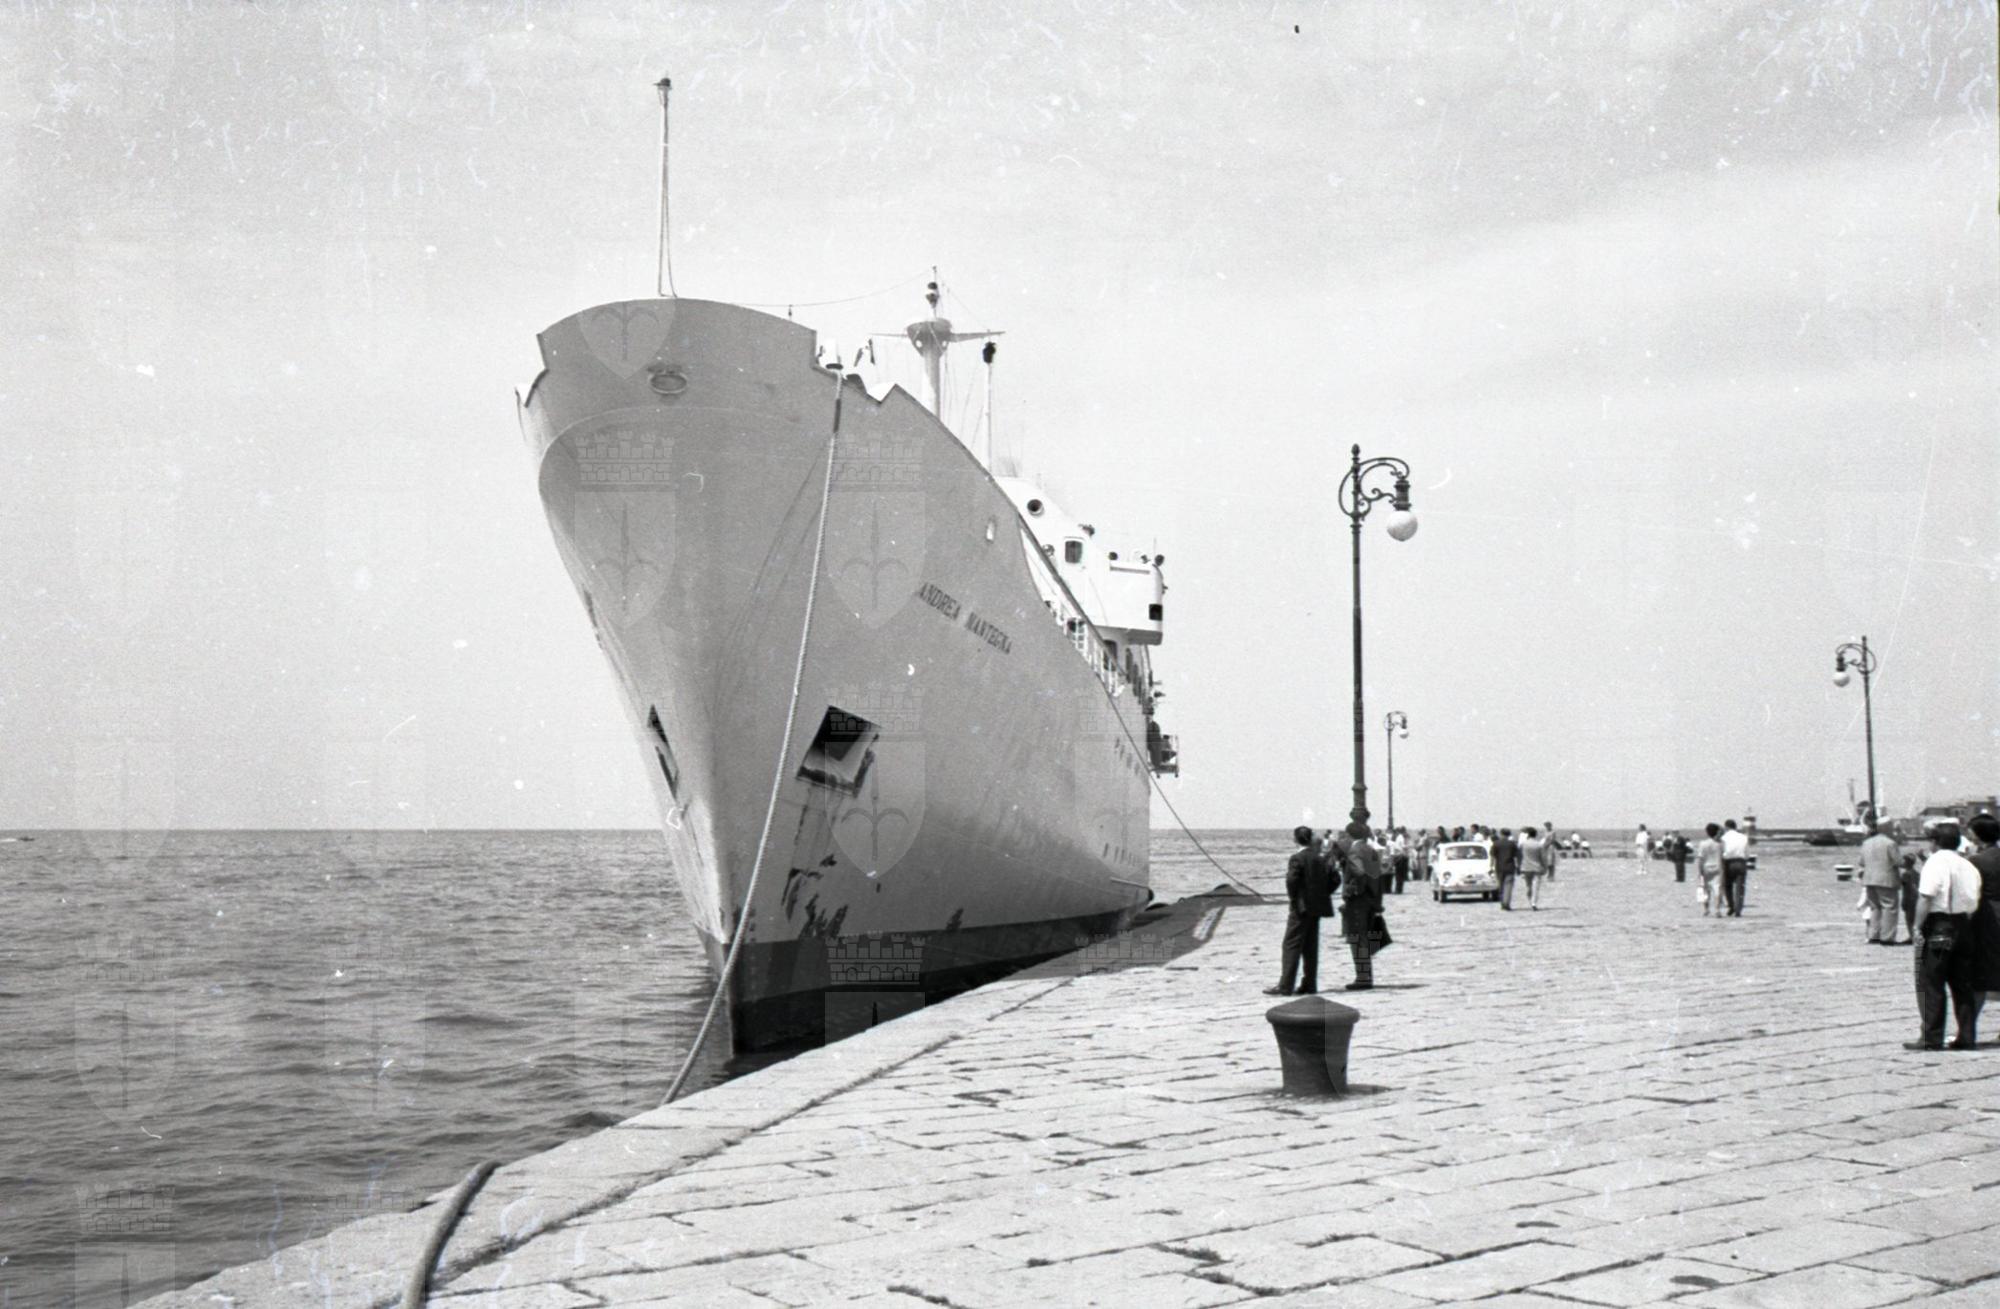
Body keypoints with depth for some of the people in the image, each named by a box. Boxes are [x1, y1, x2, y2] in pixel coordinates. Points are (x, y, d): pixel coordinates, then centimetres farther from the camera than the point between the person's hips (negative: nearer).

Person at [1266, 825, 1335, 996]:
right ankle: (1309, 985, 12)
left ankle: (1285, 986, -8)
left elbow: (1292, 880, -21)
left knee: (1292, 945, -5)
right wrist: (1322, 895, 12)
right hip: (1317, 907, 7)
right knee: (1311, 947, 11)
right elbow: (1333, 879, 11)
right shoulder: (1321, 858, 9)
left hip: (1302, 907, -7)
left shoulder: (1297, 858, -12)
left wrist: (1292, 898, -8)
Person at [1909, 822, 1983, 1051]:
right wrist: (1965, 925, 13)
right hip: (1963, 927, 7)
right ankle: (1967, 1036, 14)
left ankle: (1931, 1038, -1)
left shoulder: (1936, 862, -10)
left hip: (1938, 927, -7)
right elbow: (1974, 902, 8)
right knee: (1961, 984, 13)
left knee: (1930, 984, -1)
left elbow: (1926, 898, -18)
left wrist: (1918, 926, -13)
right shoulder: (1968, 865, 11)